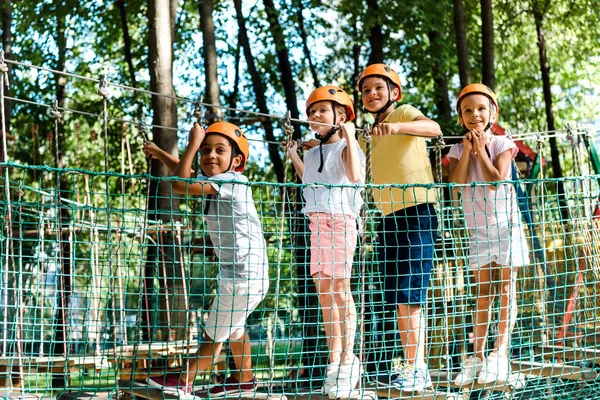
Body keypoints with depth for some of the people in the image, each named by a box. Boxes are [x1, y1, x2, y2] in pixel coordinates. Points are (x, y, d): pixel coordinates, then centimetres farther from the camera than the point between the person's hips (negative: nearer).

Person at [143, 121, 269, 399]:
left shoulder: (231, 181, -20)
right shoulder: (215, 182, 7)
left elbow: (180, 185, -25)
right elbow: (186, 174, 27)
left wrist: (192, 144, -18)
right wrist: (159, 153, 33)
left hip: (244, 276, -10)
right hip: (235, 272, 10)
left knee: (214, 333, 6)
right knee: (233, 326, 28)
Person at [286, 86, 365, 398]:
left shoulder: (346, 146, -3)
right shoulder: (314, 152, 19)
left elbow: (354, 175, -22)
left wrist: (349, 138, -20)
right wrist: (294, 157, 26)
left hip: (340, 220, -8)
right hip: (316, 222, 8)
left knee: (339, 289, -9)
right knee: (324, 291, 7)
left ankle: (348, 358, -2)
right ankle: (334, 358, 13)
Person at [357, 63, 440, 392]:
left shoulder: (405, 112, -1)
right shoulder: (368, 136, 20)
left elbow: (433, 128, -22)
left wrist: (396, 126, -38)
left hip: (416, 211, -8)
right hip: (388, 217, 8)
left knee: (409, 293, -12)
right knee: (396, 298, 9)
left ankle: (418, 368, -10)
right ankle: (410, 367, 15)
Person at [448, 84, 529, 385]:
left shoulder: (501, 144, -6)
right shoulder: (458, 149, 3)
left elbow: (495, 179, -20)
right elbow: (457, 182, -14)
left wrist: (480, 147, -15)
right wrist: (468, 148, -15)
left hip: (505, 224, -3)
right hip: (477, 228, 3)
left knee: (506, 288, -4)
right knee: (483, 292, 7)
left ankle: (500, 353, -6)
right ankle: (478, 356, 8)